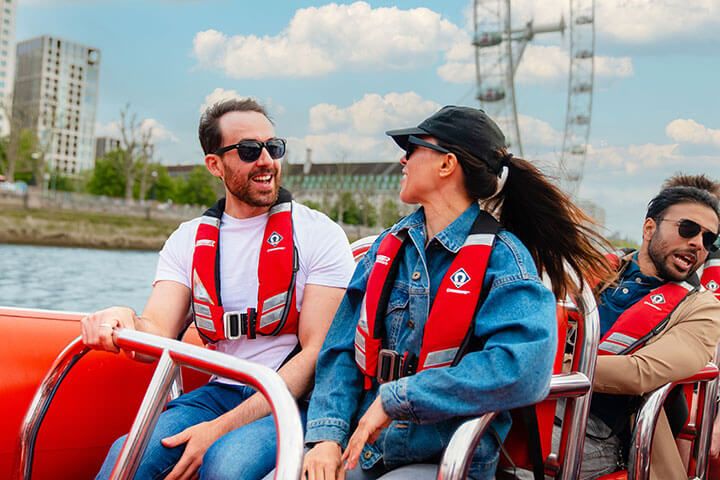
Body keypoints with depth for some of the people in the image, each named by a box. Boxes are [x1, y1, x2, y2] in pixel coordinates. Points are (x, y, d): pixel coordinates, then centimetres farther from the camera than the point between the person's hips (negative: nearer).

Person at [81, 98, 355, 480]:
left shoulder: (320, 234, -3)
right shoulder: (188, 240, 9)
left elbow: (318, 353, -9)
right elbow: (159, 334, -2)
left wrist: (221, 428, -17)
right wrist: (124, 323, -28)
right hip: (221, 391, 3)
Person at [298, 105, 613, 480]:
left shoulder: (502, 258, -9)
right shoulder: (389, 245, 9)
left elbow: (523, 368, -25)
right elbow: (342, 349, 7)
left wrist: (397, 398, -22)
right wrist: (327, 434, -9)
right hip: (360, 450, 5)